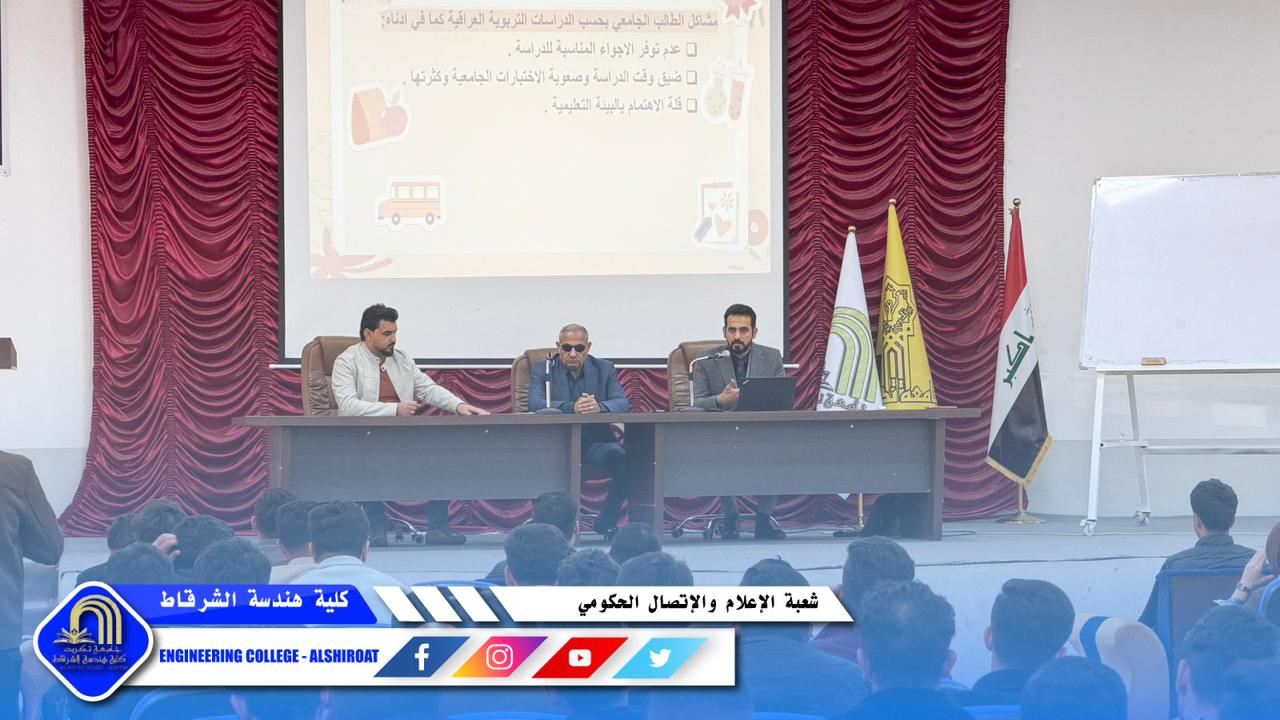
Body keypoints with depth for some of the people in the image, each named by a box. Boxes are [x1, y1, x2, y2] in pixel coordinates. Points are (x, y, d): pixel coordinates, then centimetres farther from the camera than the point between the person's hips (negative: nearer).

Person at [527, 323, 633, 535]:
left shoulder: (605, 369, 13)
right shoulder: (542, 370, 7)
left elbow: (623, 404, -1)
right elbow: (535, 403, -12)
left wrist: (599, 406, -25)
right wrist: (572, 407, -28)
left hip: (596, 441, 2)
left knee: (621, 459, -29)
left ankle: (606, 521, -5)